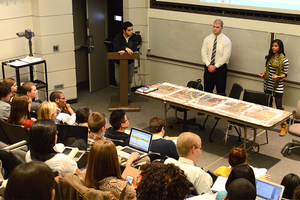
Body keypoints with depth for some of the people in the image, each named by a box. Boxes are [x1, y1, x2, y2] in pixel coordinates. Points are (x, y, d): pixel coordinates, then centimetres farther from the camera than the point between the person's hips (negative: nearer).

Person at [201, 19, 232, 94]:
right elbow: (204, 53, 2)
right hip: (208, 68, 4)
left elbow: (225, 57, -12)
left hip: (220, 68, -4)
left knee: (220, 92, 1)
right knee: (207, 90, 9)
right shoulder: (207, 39, 5)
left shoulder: (226, 41, -7)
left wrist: (215, 66, -15)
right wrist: (208, 65, -10)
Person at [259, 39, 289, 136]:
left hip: (278, 87, -5)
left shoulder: (284, 59, -9)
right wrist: (264, 74, -1)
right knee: (268, 105, 15)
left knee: (279, 106, -4)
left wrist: (278, 76, -23)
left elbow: (285, 74, -6)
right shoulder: (269, 57, 6)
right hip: (268, 84, 6)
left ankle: (284, 127, 6)